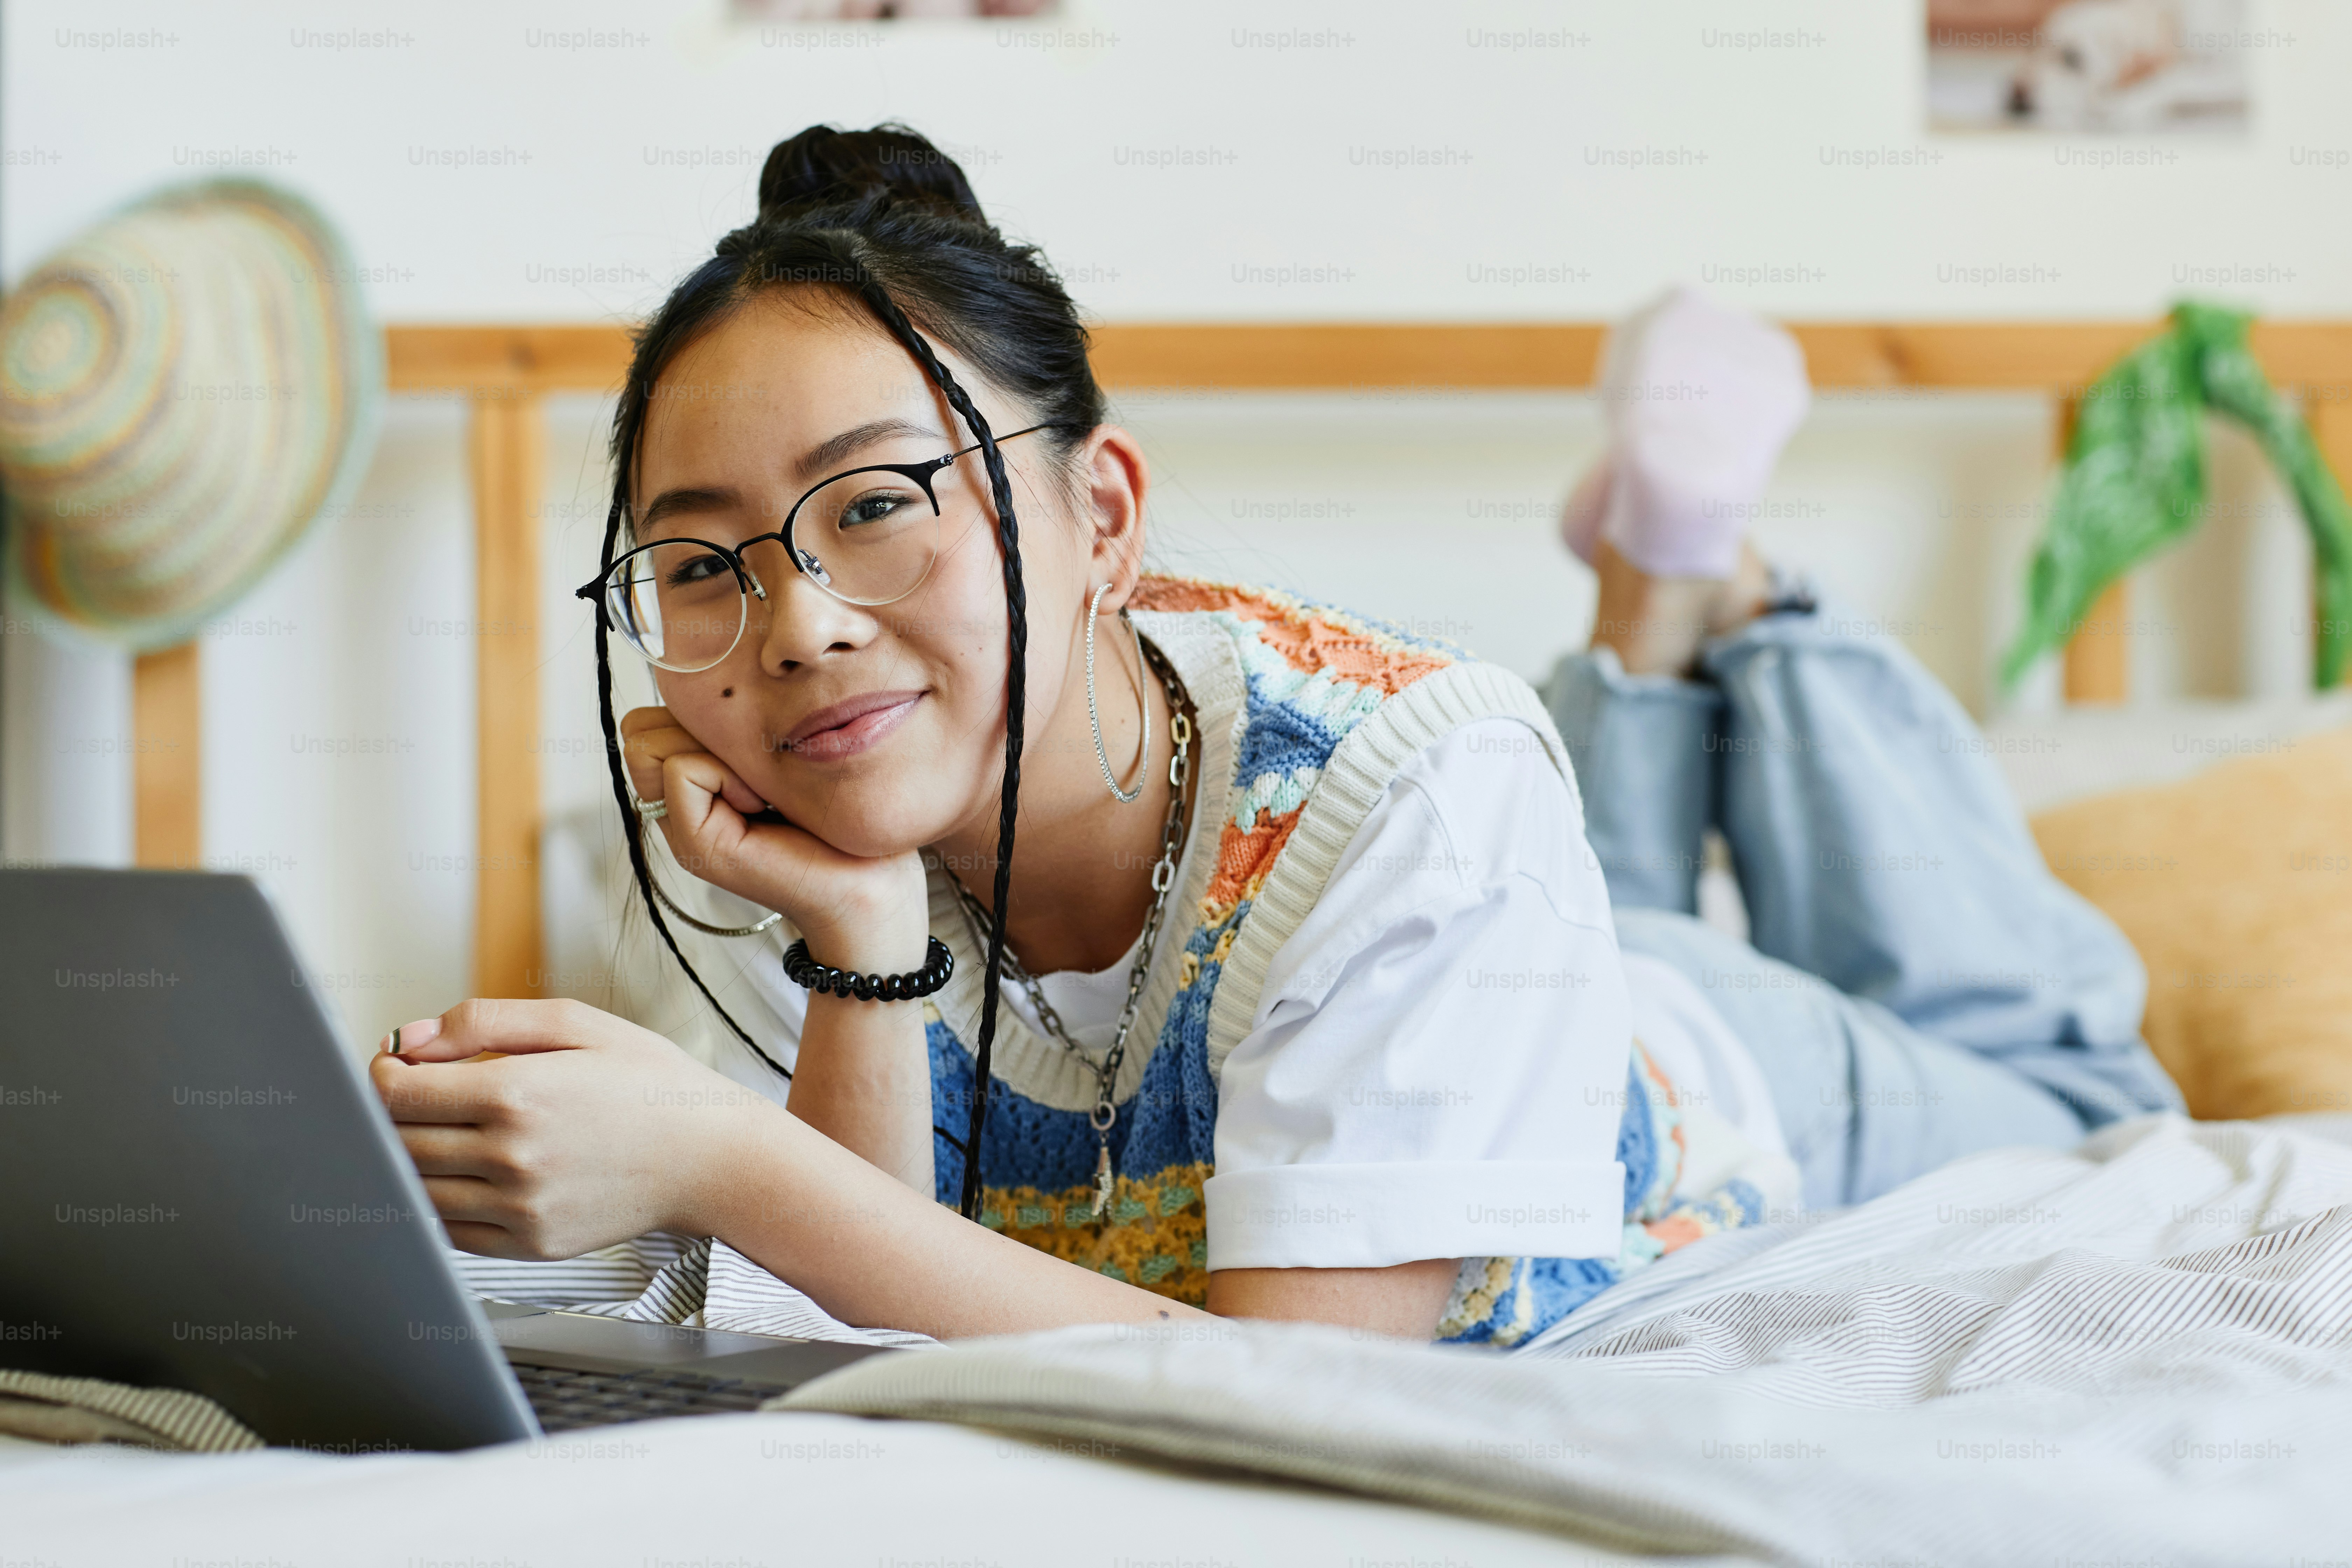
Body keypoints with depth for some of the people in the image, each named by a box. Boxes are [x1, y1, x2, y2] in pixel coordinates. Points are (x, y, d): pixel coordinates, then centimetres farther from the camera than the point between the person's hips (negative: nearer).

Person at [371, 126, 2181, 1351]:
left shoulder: (1413, 799, -47)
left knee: (2048, 1067, 32)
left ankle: (1748, 621, 34)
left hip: (1715, 1089, -3)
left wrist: (720, 1165, -60)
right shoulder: (774, 826, -32)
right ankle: (1650, 629, 42)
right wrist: (861, 964, -49)